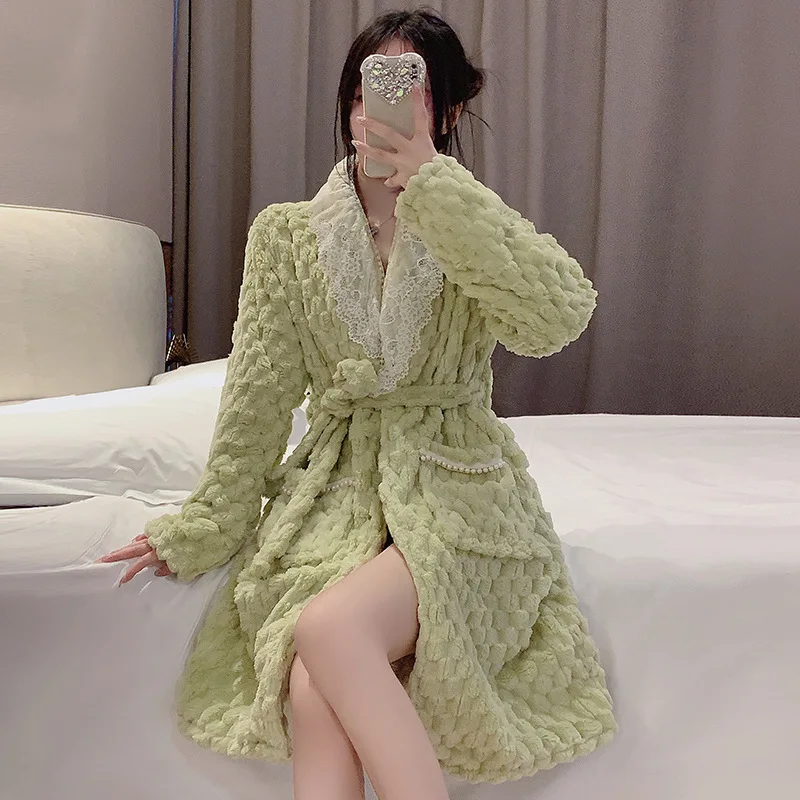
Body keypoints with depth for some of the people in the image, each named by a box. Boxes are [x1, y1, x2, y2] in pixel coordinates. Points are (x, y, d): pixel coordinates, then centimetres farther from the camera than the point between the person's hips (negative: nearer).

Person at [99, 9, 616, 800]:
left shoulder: (472, 230, 2)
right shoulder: (287, 234, 6)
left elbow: (560, 316, -20)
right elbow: (257, 398, 6)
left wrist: (432, 179, -22)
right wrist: (200, 529, 4)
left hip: (453, 490, -2)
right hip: (334, 487, 2)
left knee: (331, 629, -31)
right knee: (313, 697, -26)